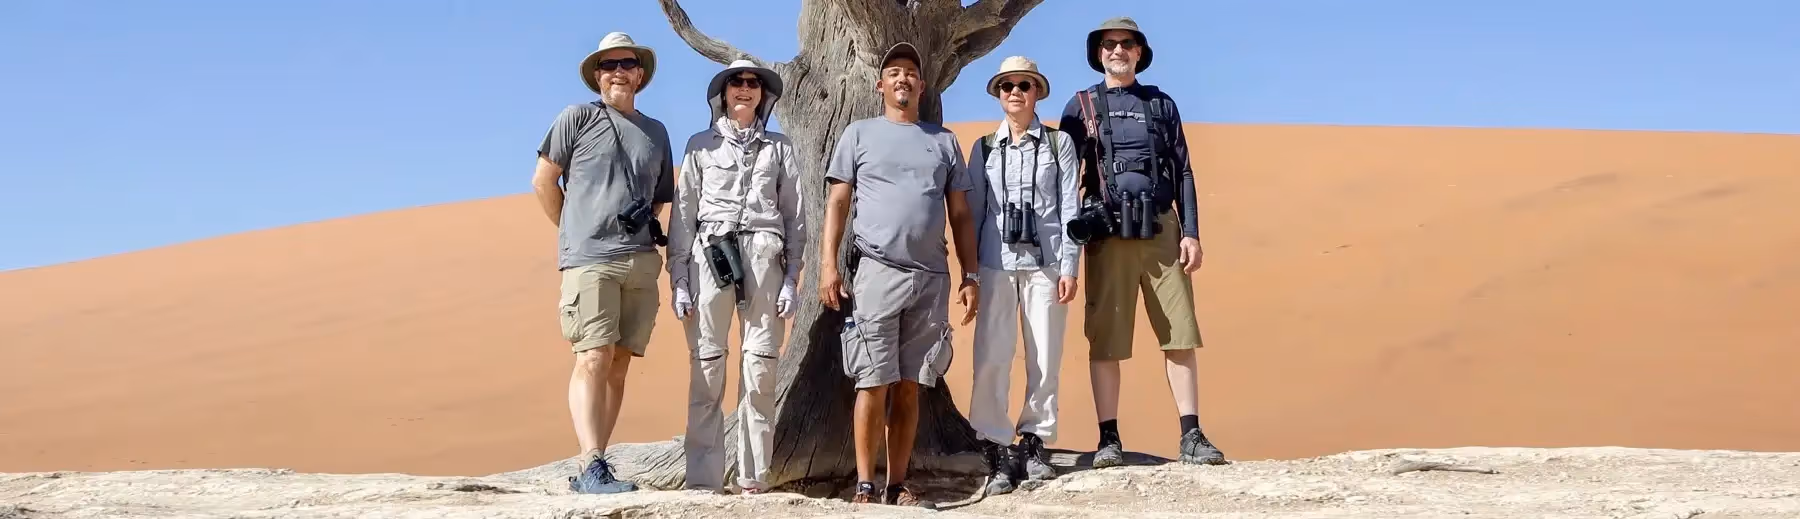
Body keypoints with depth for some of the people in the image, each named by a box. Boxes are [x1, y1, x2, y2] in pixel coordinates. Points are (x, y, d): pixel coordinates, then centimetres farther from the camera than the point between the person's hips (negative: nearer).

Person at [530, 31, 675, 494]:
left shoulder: (656, 132, 19)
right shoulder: (577, 118, 6)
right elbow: (544, 181, 6)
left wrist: (649, 235, 12)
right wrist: (576, 232, 8)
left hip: (641, 262, 5)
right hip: (590, 260, -5)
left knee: (619, 366, 2)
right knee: (593, 360, -15)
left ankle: (591, 470, 5)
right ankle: (592, 467, -20)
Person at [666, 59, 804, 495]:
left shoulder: (779, 147, 14)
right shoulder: (700, 145, 12)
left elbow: (794, 217, 11)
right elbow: (683, 214, 8)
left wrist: (791, 278, 1)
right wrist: (678, 280, -1)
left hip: (764, 258, 1)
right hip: (709, 256, -1)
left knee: (760, 369, -3)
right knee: (707, 369, -5)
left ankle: (754, 478, 3)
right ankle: (703, 480, -4)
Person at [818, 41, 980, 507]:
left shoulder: (944, 141, 17)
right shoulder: (859, 134, 10)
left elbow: (961, 215, 15)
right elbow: (837, 203, 4)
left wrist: (970, 277, 7)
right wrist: (828, 264, -7)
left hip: (932, 277, 3)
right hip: (877, 272, -3)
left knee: (909, 387, 4)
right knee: (874, 383, -6)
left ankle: (899, 486, 8)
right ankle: (865, 486, -2)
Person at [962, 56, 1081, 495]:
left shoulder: (1059, 144, 8)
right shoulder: (984, 148, 12)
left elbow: (1070, 208, 3)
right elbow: (973, 211, 10)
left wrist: (1069, 267, -4)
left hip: (1045, 263, -1)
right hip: (996, 264, 1)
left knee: (1045, 359, 1)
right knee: (990, 359, -8)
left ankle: (1034, 444, 12)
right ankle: (998, 453, -3)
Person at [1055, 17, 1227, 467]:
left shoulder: (1162, 105, 14)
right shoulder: (1081, 107, 9)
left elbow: (1183, 173, 12)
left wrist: (1190, 233, 2)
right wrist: (1065, 236, -3)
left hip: (1161, 231, 2)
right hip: (1108, 235, -2)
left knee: (1180, 335, -1)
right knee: (1105, 340, -1)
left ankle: (1191, 437, 2)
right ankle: (1109, 439, 4)